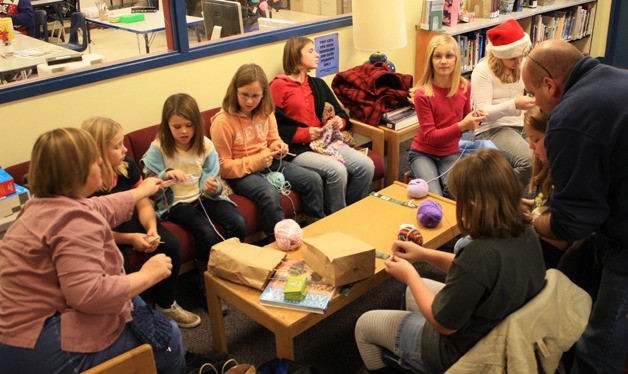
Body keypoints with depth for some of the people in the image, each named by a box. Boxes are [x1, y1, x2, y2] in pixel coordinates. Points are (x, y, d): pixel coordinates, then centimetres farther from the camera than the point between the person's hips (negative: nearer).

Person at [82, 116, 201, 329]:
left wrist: (152, 228, -24)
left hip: (128, 221, 5)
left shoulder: (127, 165, -11)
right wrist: (130, 239, -29)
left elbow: (144, 205, -4)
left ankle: (166, 305, 6)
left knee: (171, 245, -15)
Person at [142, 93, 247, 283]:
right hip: (175, 202, -3)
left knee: (239, 223, -20)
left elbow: (212, 179, -1)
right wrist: (166, 175, -30)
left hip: (203, 196, 4)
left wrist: (214, 187, -26)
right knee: (209, 234, -29)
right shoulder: (158, 148, -9)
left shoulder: (206, 145, -1)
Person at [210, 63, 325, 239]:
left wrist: (277, 147, -5)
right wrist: (253, 163, -23)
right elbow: (222, 166, -14)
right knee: (271, 195, -35)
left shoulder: (266, 112, 2)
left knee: (313, 180, -7)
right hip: (240, 173, -6)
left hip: (268, 163, 7)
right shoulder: (222, 121, -16)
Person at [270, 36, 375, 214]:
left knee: (366, 165, -17)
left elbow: (339, 112, 25)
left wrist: (340, 121, 1)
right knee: (337, 171, -31)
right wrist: (303, 133, -16)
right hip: (298, 149, -6)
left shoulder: (318, 84, 22)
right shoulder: (278, 86, 0)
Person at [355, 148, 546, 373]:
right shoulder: (526, 234, -13)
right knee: (413, 292, 31)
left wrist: (409, 275, -12)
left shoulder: (479, 254, -38)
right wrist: (425, 254, -1)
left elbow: (443, 324, -24)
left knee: (364, 325, 11)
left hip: (461, 353, -8)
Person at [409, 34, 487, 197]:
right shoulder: (422, 94, -19)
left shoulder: (464, 87, -5)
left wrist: (475, 119, -11)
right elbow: (430, 136, -17)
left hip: (451, 153, 3)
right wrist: (461, 126, -29)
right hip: (423, 153, -3)